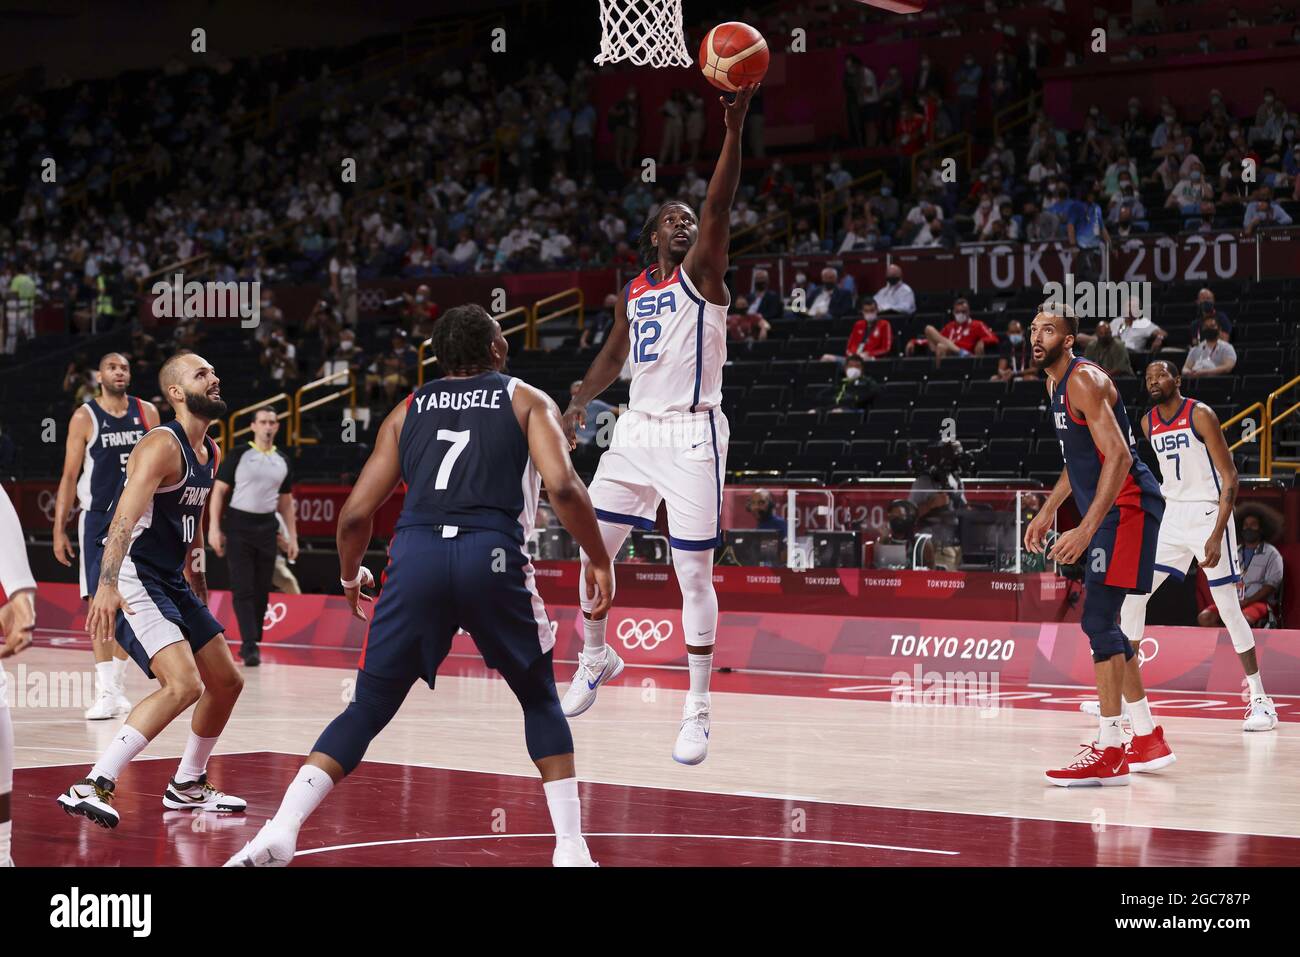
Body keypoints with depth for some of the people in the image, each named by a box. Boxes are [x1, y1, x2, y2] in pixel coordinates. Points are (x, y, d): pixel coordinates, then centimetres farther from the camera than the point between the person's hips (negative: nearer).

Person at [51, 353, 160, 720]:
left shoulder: (147, 413, 5)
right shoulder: (85, 417, -4)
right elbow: (70, 476, -2)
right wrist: (59, 530, -7)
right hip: (98, 520, -3)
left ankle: (115, 686, 18)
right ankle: (105, 693, -10)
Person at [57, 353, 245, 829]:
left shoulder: (210, 452, 12)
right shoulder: (162, 446, -17)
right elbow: (125, 516, -30)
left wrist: (199, 589, 29)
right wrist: (107, 585, -43)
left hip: (172, 582, 10)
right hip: (133, 580, -10)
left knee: (226, 682, 15)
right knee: (184, 685, -25)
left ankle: (187, 787, 33)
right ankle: (92, 786, -24)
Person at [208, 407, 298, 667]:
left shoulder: (282, 461, 12)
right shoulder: (239, 455, -2)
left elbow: (286, 501, 18)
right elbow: (219, 491, -2)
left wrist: (292, 536, 14)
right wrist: (214, 528, -10)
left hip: (266, 528, 4)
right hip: (238, 526, -4)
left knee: (262, 591, 5)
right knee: (243, 590, -9)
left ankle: (252, 643, 15)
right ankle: (250, 647, -12)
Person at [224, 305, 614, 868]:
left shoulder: (408, 411, 24)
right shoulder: (528, 402, 17)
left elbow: (355, 514, 18)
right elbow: (563, 487, -1)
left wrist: (350, 575, 36)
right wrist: (598, 560, 12)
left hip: (416, 554, 2)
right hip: (493, 555, -2)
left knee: (368, 709, 11)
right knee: (540, 698, 20)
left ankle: (280, 832, -5)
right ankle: (571, 849, 14)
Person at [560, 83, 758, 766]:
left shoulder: (702, 274, -2)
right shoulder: (634, 292, 14)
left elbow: (719, 206, -17)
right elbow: (613, 356, 25)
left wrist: (734, 129, -29)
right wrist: (580, 402, 6)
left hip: (691, 434, -6)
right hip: (636, 429, 6)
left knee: (693, 572, -5)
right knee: (592, 550, 7)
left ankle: (698, 709, 2)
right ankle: (596, 658, 32)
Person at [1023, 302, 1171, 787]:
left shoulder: (1085, 382, -17)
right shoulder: (1056, 384, 15)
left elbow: (1119, 457, -25)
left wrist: (1085, 530, -30)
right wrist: (1048, 511, 25)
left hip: (1127, 507, -11)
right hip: (1106, 512, 11)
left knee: (1097, 620, -16)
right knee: (1100, 621, 14)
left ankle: (1109, 752, -15)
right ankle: (1149, 740, 24)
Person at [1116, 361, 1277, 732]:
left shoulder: (1200, 415, -13)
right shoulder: (1148, 423, 6)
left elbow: (1230, 477, -15)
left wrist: (1217, 536, -23)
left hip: (1208, 515, -7)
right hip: (1172, 517, 7)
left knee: (1228, 608, -6)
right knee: (1132, 593, 1)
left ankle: (1260, 700, 2)